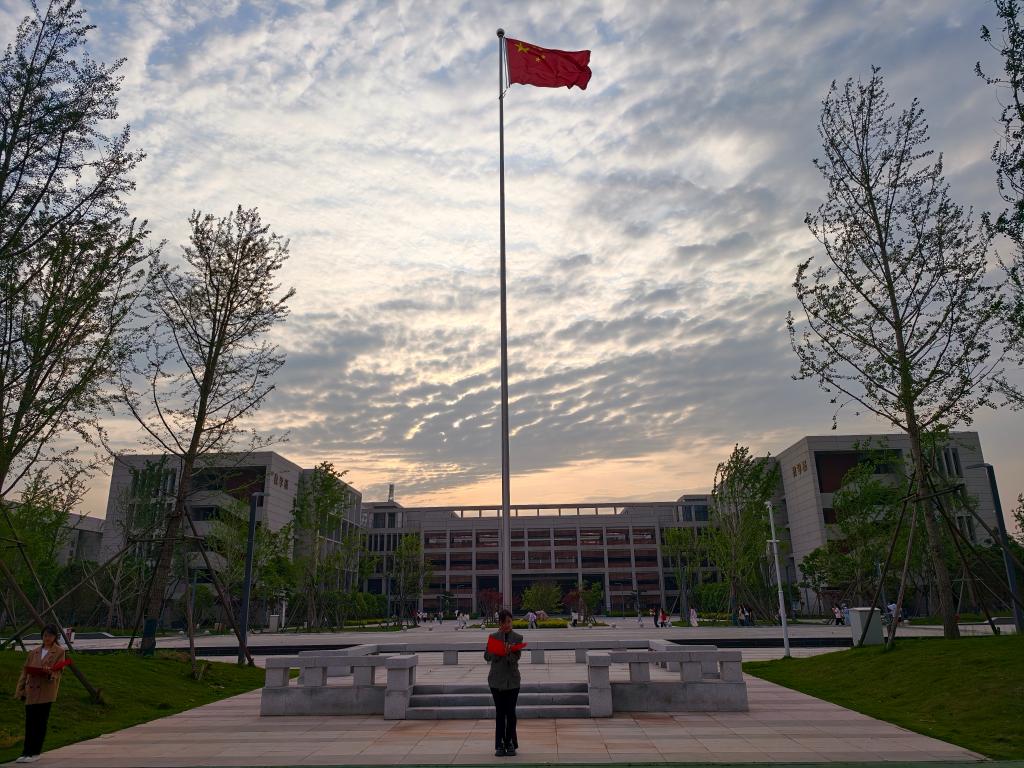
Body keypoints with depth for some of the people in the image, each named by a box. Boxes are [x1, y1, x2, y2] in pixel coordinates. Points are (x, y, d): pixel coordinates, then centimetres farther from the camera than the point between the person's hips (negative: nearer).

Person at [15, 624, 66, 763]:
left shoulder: (59, 652, 4)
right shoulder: (34, 652, 15)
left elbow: (58, 670, -4)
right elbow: (25, 671, 14)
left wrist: (51, 674, -26)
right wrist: (20, 690, 5)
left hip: (46, 692, -4)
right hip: (31, 691, 4)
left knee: (40, 723, -1)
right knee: (29, 723, 5)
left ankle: (35, 753, 8)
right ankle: (27, 752, 15)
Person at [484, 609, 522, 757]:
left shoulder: (517, 637, 1)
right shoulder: (493, 637, 3)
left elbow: (517, 657, -10)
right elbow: (487, 657, -1)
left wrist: (508, 653, -30)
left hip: (512, 679, -1)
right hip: (497, 679, 1)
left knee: (510, 711, 2)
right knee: (499, 712, 5)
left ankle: (510, 744, 12)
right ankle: (500, 744, 12)